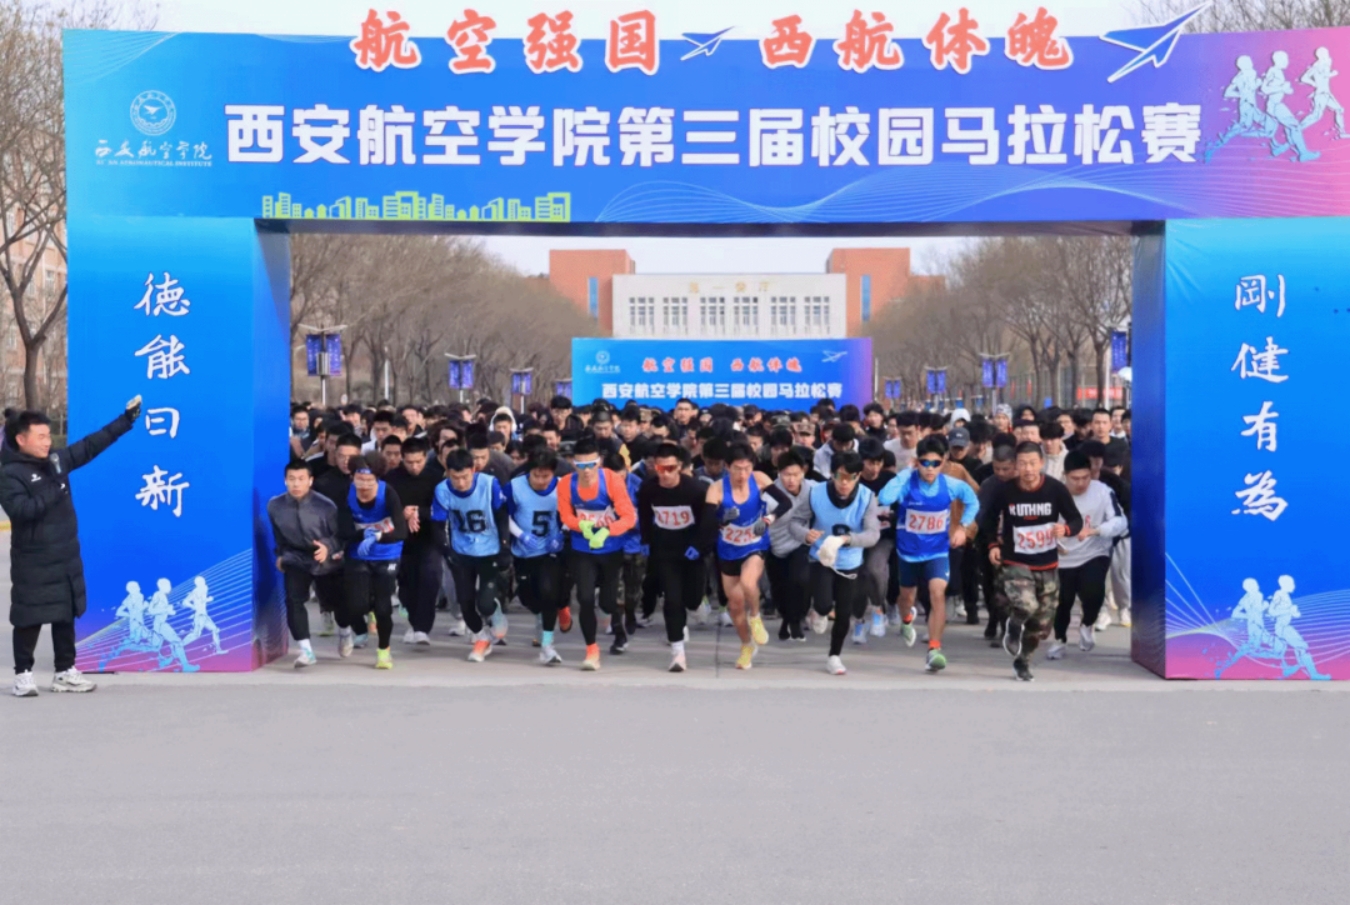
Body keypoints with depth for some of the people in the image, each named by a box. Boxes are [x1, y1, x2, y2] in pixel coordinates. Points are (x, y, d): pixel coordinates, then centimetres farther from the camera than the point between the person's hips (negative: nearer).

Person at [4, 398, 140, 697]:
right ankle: (23, 674, 13)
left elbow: (91, 445, 12)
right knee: (30, 620, 1)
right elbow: (21, 509, -27)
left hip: (66, 558, 7)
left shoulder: (57, 460, 5)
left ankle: (65, 673, 23)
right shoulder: (11, 474, -14)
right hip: (34, 564, -7)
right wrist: (52, 493, -23)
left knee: (66, 616, 14)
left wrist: (126, 420, 11)